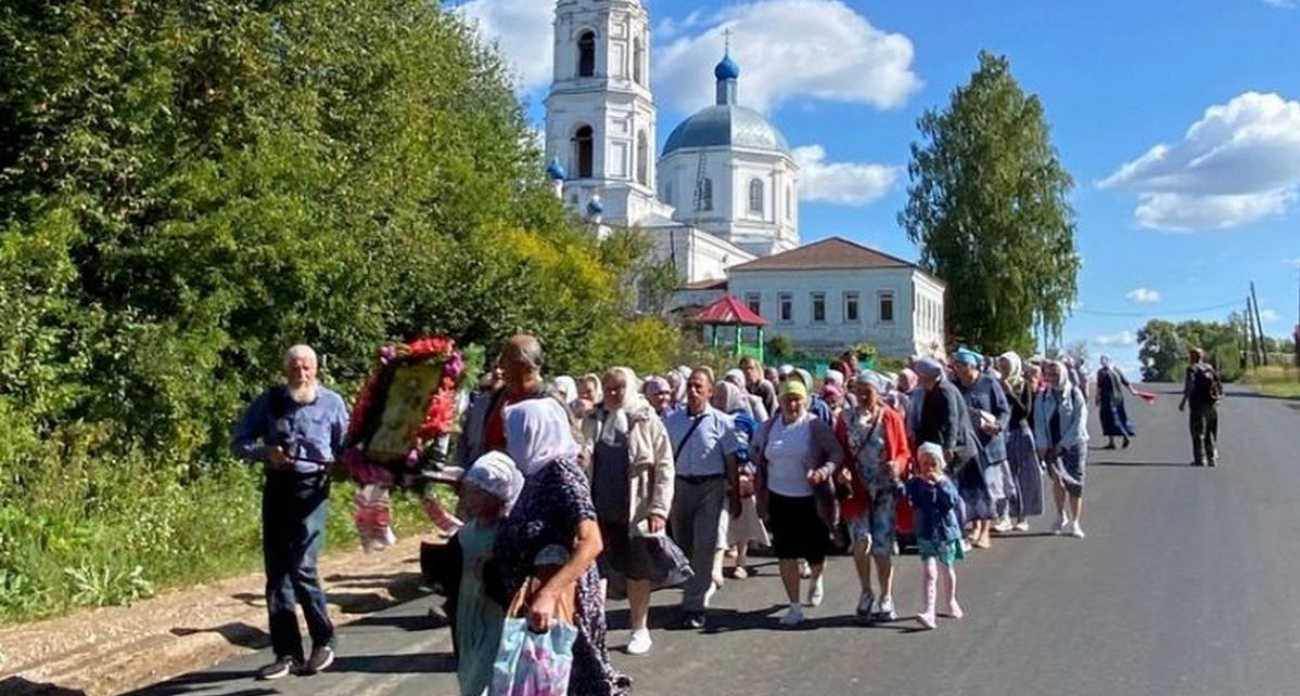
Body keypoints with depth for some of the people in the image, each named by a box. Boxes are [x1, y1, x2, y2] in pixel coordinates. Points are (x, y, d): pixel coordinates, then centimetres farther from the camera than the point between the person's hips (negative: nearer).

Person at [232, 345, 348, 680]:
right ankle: (286, 653, 16)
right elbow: (239, 441, 5)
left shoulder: (332, 402, 1)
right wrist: (265, 452, -14)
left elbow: (346, 448, 5)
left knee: (301, 567, -14)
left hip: (312, 489, -3)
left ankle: (323, 641, 6)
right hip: (277, 488, 3)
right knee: (276, 572, 6)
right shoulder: (270, 400, 4)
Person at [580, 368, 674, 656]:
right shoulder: (592, 421, 6)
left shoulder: (648, 421, -2)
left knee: (637, 573, 11)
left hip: (635, 511, -2)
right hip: (597, 510, 2)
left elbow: (664, 468, -5)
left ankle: (640, 629, 26)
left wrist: (659, 509, -11)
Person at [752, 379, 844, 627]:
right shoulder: (769, 427, 4)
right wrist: (764, 469, 4)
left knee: (814, 551, 4)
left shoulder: (816, 426, -7)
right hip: (779, 498, 3)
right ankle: (794, 606, 16)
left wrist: (826, 470, -23)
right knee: (785, 553, 4)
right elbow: (754, 451, 19)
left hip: (811, 499, -3)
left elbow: (837, 453, -6)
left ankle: (817, 580, 41)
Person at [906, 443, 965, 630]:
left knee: (948, 570, 19)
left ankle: (952, 602, 41)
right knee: (929, 573, -12)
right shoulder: (915, 483, -3)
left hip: (946, 532, 1)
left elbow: (954, 501, -19)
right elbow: (912, 502, -12)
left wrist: (940, 483, -25)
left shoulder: (945, 482, -4)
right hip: (925, 534, -1)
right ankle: (929, 611, -17)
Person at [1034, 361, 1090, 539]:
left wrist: (1063, 444, -13)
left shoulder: (1075, 394, -6)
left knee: (1075, 484, 0)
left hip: (1074, 444, -1)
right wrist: (1043, 445, -10)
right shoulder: (1042, 396, 2)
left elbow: (1079, 422, -10)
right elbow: (1039, 422, 1)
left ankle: (1074, 523, 14)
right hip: (1051, 446, 2)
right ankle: (1061, 515, 7)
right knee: (1058, 478, -12)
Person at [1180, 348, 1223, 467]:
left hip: (1199, 405, -6)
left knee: (1198, 433, -3)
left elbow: (1190, 386, -17)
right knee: (1211, 434, 14)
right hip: (1212, 405, 6)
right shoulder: (1209, 368, 14)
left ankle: (1200, 459, -5)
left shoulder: (1192, 369, -5)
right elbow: (1219, 384, 13)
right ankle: (1213, 458, 13)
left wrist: (1184, 401, -16)